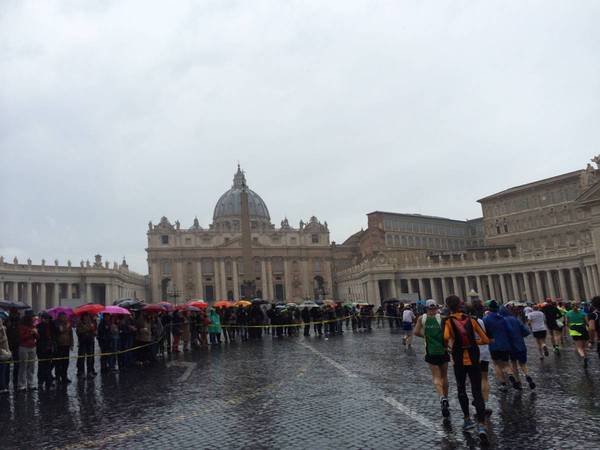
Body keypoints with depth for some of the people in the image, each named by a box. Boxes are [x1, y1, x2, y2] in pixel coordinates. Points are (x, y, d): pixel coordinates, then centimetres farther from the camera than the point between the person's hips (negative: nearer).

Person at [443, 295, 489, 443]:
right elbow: (485, 340, 1)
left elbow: (445, 338, -26)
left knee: (461, 390, 20)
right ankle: (481, 426, -11)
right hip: (473, 360, 1)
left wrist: (447, 346, -5)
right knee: (477, 392, 3)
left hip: (458, 361, -1)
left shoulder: (448, 321, -7)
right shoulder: (471, 320, 0)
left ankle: (468, 420, 28)